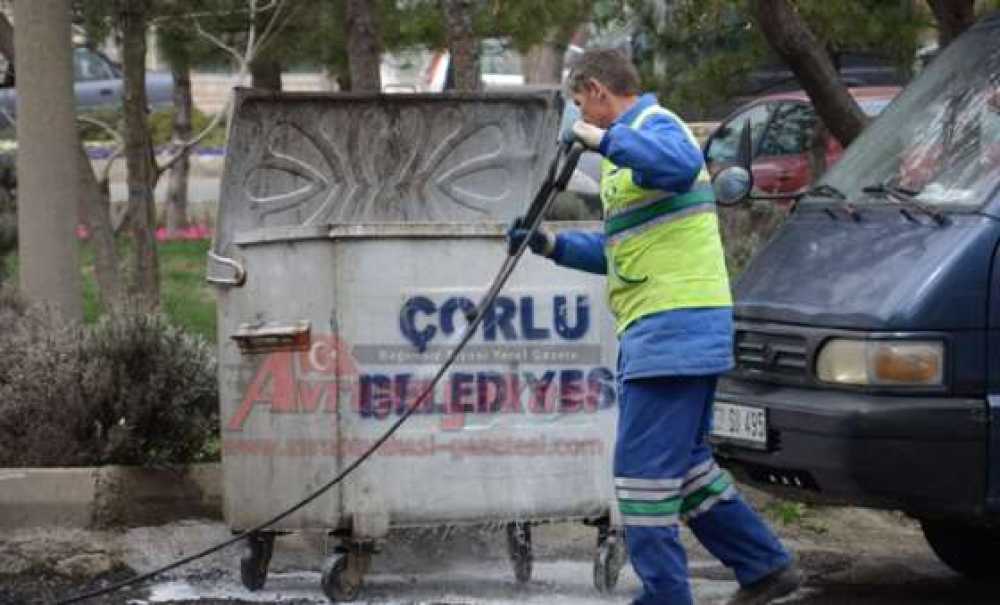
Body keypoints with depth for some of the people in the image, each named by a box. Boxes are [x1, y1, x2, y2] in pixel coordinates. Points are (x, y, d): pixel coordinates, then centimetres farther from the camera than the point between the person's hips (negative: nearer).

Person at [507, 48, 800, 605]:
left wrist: (605, 139, -25)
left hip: (673, 325, -11)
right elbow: (622, 253, 32)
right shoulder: (631, 145, 25)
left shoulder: (654, 124, -8)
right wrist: (553, 245, 24)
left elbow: (679, 165, -34)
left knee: (645, 468, -9)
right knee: (684, 463, 17)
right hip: (683, 329, 11)